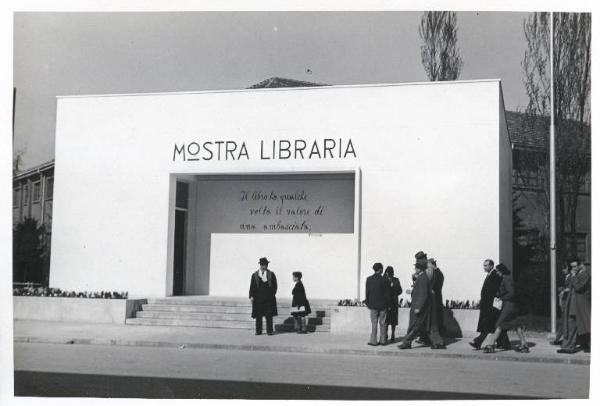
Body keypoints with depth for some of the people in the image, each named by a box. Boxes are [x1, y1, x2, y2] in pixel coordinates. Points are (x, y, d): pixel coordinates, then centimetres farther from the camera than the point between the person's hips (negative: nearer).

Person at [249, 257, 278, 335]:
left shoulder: (271, 274, 7)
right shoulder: (255, 275, 8)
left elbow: (275, 285, 8)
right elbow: (252, 286, 5)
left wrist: (273, 293, -2)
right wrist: (251, 296, -4)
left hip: (268, 297, -1)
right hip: (258, 297, 1)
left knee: (269, 315, -3)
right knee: (258, 315, 2)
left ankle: (269, 331, 1)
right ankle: (258, 331, 9)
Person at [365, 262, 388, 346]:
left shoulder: (369, 279, -4)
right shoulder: (384, 279, -6)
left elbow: (367, 292, -2)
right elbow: (387, 293, -3)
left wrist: (367, 303, 9)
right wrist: (387, 304, 6)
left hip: (373, 305, 0)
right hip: (383, 305, 0)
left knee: (374, 323, 3)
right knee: (382, 323, 8)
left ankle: (373, 341, 1)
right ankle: (383, 340, 11)